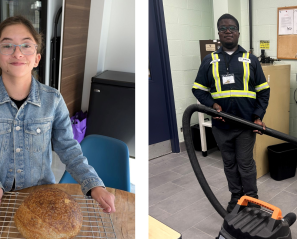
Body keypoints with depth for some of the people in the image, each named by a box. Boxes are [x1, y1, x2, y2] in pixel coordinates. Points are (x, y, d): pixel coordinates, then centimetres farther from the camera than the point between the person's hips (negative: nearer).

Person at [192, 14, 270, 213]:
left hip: (246, 124, -1)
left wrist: (258, 117, -6)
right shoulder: (209, 61, 5)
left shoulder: (251, 60, 3)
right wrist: (213, 105, -12)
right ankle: (236, 197, 30)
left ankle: (252, 200, 21)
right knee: (229, 163, 14)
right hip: (221, 125, 2)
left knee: (246, 164, 4)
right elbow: (199, 89, 5)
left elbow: (263, 91, 4)